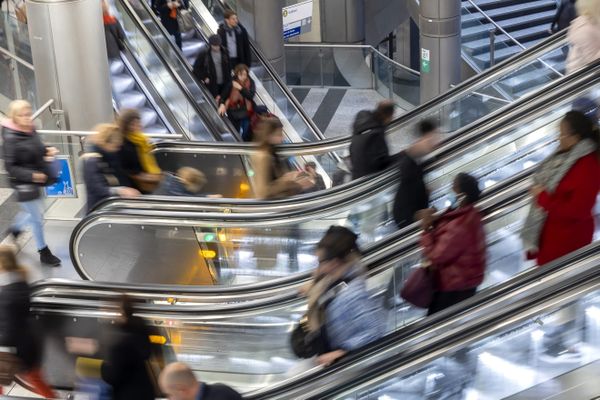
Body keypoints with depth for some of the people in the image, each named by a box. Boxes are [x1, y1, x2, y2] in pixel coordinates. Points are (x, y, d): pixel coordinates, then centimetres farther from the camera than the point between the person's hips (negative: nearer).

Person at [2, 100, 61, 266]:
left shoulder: (32, 131, -1)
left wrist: (48, 152, -5)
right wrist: (31, 175, -28)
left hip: (35, 180, 7)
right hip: (23, 184, -7)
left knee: (34, 213, 22)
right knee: (37, 218, 2)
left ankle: (15, 228, 51)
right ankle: (43, 252, 19)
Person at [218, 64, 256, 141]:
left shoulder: (251, 83, -11)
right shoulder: (231, 84, -13)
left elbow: (251, 96, -25)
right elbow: (223, 95, -11)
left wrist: (240, 88, -35)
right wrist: (222, 104, -32)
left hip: (246, 112, 0)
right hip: (234, 113, 0)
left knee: (247, 135, 2)